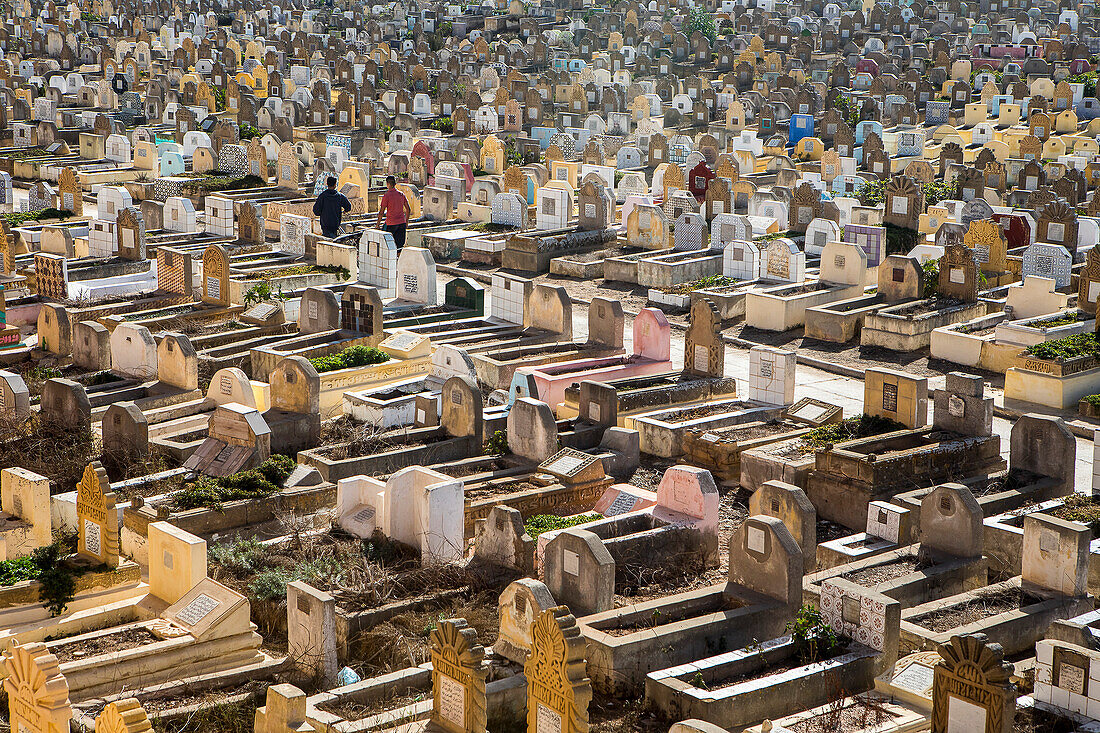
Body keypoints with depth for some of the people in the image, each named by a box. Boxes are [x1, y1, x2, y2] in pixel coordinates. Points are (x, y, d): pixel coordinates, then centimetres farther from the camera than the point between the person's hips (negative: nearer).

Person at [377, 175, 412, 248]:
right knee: (400, 244, 7)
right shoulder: (401, 194, 6)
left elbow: (381, 212, -10)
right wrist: (406, 221, 21)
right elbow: (408, 209, 10)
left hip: (391, 224, -5)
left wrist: (378, 223, 1)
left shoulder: (386, 195, -10)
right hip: (402, 223, 5)